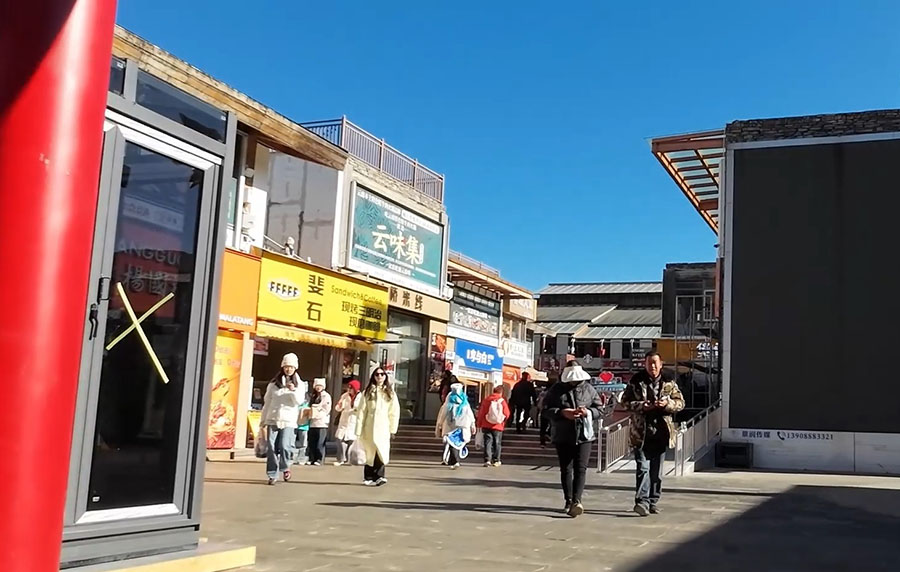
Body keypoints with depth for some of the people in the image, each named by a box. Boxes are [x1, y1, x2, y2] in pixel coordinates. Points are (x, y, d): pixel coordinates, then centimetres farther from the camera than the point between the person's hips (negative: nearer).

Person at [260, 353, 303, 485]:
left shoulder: (299, 383, 7)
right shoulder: (274, 383, 8)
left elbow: (299, 401, -3)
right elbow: (267, 401, 11)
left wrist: (293, 390, -21)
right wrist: (263, 420, 10)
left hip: (288, 420, -1)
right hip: (272, 419, 1)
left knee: (284, 446, -14)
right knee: (272, 447, -3)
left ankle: (285, 467, 13)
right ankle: (272, 474, 6)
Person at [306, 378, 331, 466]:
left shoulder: (326, 396, -1)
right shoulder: (312, 396, 17)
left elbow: (326, 409, -8)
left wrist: (316, 413, -12)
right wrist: (310, 413, 2)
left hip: (322, 422, -6)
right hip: (312, 422, 6)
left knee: (320, 443, -6)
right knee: (311, 442, 5)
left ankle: (319, 459, -1)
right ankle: (311, 459, 11)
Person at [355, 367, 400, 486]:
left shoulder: (390, 393, 8)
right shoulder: (367, 392, 7)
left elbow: (394, 412, 5)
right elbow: (361, 411, 3)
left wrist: (393, 429, -2)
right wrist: (359, 430, -2)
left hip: (383, 428, 0)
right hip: (370, 428, 0)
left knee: (381, 452, -11)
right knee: (370, 453, 2)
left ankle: (378, 476, -8)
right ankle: (369, 477, 9)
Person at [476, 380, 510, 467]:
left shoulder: (487, 400, -4)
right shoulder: (503, 401, -7)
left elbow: (481, 413, -1)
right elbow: (507, 414, -5)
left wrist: (479, 425, 9)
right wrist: (502, 422, 16)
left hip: (487, 426, 0)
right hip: (498, 427, 0)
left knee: (488, 443, 4)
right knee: (497, 443, 10)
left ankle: (487, 460, -5)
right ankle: (496, 461, 13)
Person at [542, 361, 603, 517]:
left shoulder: (588, 389, 6)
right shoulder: (557, 389, 3)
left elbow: (599, 409, 8)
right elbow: (546, 409, 0)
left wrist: (588, 412, -14)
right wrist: (562, 413, -17)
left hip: (584, 435, -1)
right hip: (563, 436, 1)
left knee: (580, 468, -11)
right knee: (566, 469, 8)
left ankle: (576, 500, -18)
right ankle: (569, 501, 19)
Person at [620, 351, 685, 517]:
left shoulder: (669, 381, 6)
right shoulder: (636, 381, 1)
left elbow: (680, 402, 8)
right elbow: (625, 401, 3)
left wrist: (667, 404, -12)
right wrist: (641, 406, -15)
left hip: (661, 432, 3)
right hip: (641, 432, -3)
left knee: (657, 470, 10)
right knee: (643, 467, -11)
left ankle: (653, 501, 19)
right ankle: (642, 501, -11)